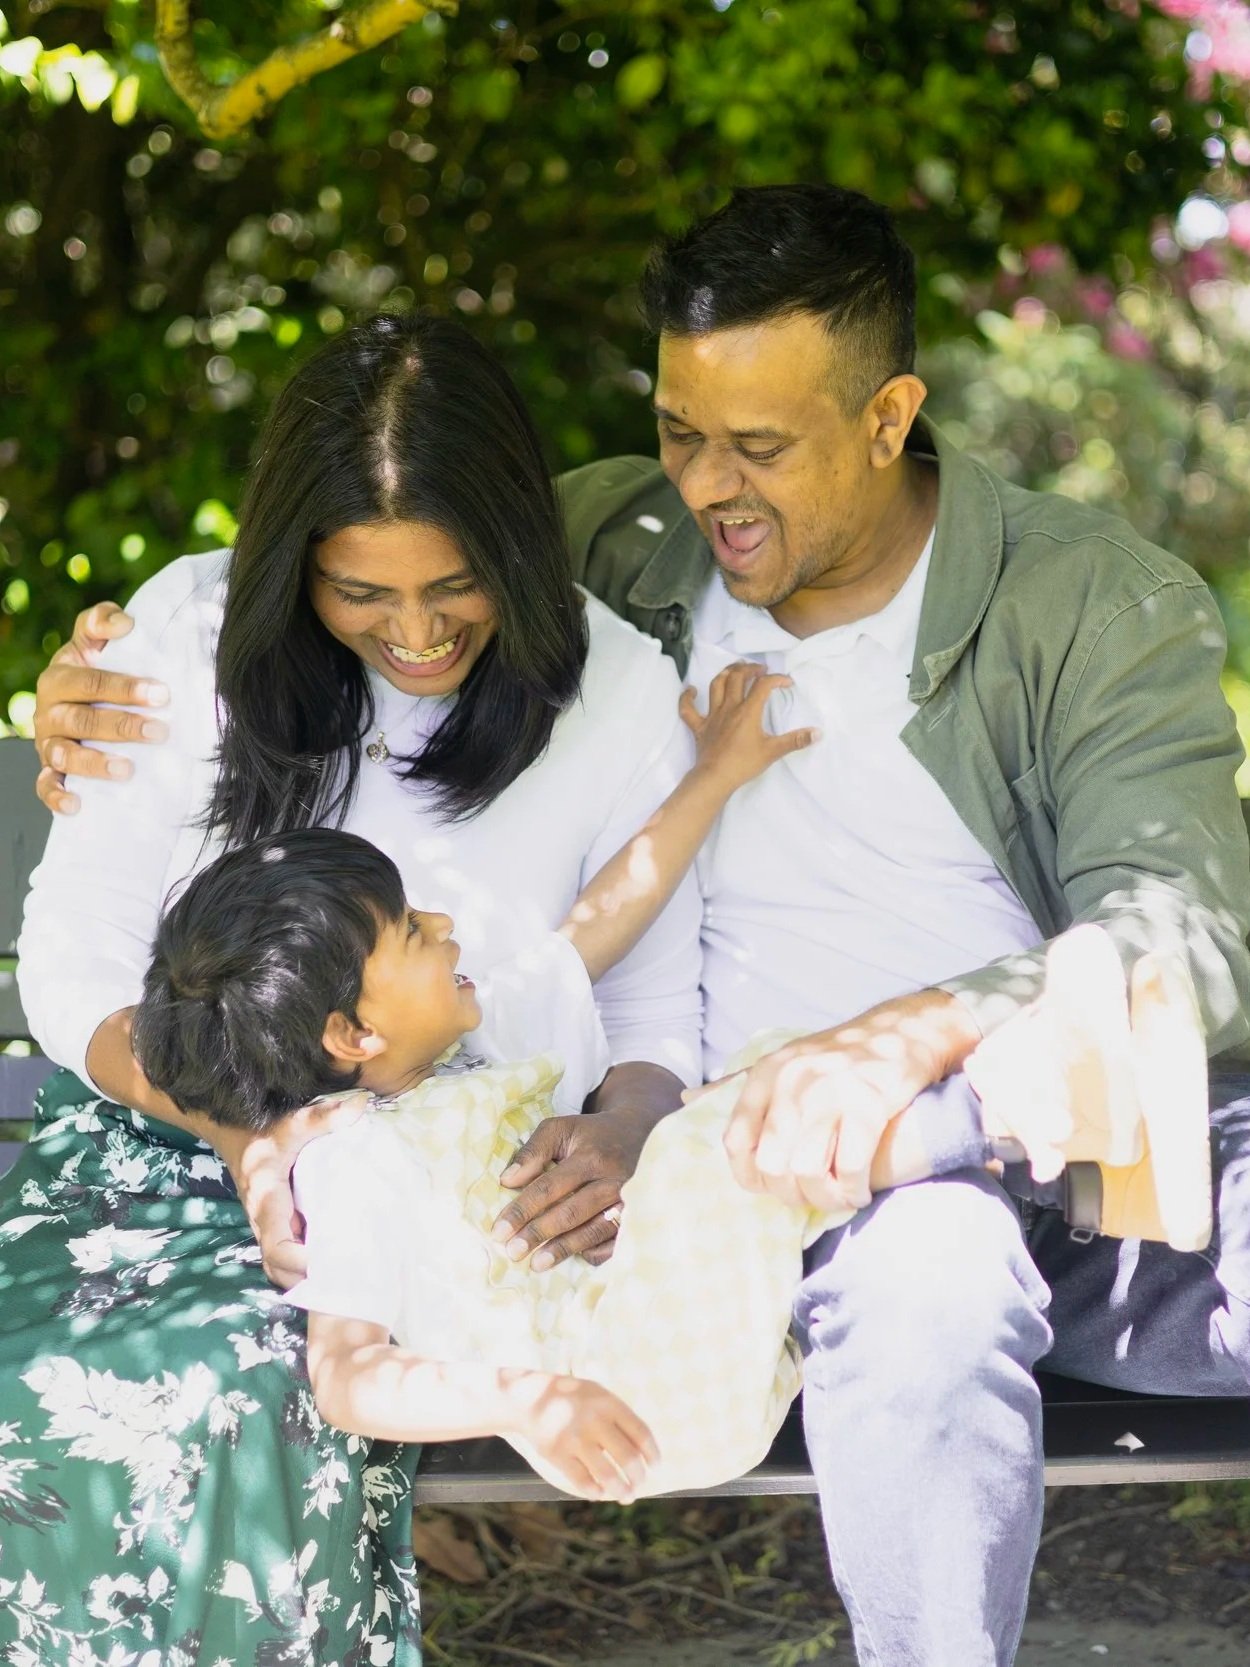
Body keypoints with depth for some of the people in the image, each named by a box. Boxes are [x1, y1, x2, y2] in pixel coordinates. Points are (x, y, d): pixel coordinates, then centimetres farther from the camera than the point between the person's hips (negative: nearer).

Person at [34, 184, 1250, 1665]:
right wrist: (103, 689, 0)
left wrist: (917, 1031, -35)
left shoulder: (1105, 610, -1)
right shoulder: (617, 549, 6)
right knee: (927, 1260, -37)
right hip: (801, 1172, 0)